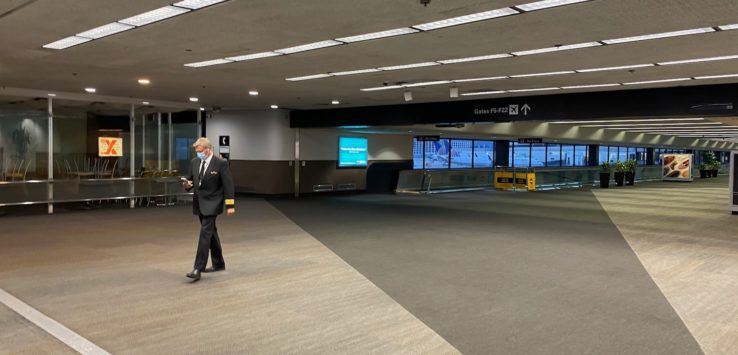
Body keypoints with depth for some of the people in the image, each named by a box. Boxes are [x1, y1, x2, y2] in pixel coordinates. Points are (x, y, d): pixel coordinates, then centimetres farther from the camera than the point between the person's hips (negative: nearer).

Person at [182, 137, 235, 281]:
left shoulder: (221, 164, -12)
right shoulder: (194, 162, 6)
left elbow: (228, 185, -12)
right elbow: (191, 179, 15)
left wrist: (230, 205, -15)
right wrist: (187, 185, -10)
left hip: (212, 204, -7)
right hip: (199, 203, 7)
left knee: (205, 233, -13)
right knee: (210, 233, 15)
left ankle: (198, 269, -13)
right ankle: (219, 264, 27)